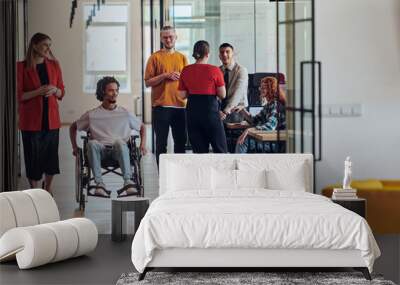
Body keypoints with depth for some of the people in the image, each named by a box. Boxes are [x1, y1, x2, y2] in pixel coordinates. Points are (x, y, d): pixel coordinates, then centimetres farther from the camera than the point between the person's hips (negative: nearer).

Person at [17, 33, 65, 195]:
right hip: (31, 120, -3)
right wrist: (38, 92, -20)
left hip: (51, 119, 3)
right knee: (33, 157, 1)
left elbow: (62, 92, 12)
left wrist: (55, 90, -10)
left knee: (51, 155, 8)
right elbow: (18, 95, -6)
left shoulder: (54, 65, 7)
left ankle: (47, 188, 30)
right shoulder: (22, 67, -5)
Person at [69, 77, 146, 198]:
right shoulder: (92, 114, 11)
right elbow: (73, 127, 22)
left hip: (119, 150, 0)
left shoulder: (125, 113, 14)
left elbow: (142, 127, 24)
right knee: (92, 143, -35)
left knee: (119, 141, -37)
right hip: (100, 149, 0)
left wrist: (143, 144, 8)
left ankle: (127, 182, -46)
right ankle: (99, 183, -38)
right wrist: (75, 147, 12)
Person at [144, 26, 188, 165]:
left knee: (181, 142, 8)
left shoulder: (182, 57, 13)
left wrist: (180, 77, -5)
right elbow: (147, 82, -3)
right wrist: (165, 76, -14)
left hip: (180, 105, 4)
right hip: (161, 106, -3)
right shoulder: (155, 57, 3)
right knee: (161, 143, 0)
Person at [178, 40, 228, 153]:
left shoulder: (186, 71, 1)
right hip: (210, 108, -4)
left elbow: (182, 95, 4)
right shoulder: (214, 70, -9)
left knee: (199, 150, 8)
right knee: (220, 148, 6)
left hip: (192, 111, 4)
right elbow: (222, 95, -6)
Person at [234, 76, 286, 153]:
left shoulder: (275, 104, -14)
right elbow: (254, 121, 21)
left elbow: (271, 126, -28)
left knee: (244, 141, -17)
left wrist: (249, 130, -30)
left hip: (276, 142, -9)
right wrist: (242, 110, 7)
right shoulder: (268, 105, 14)